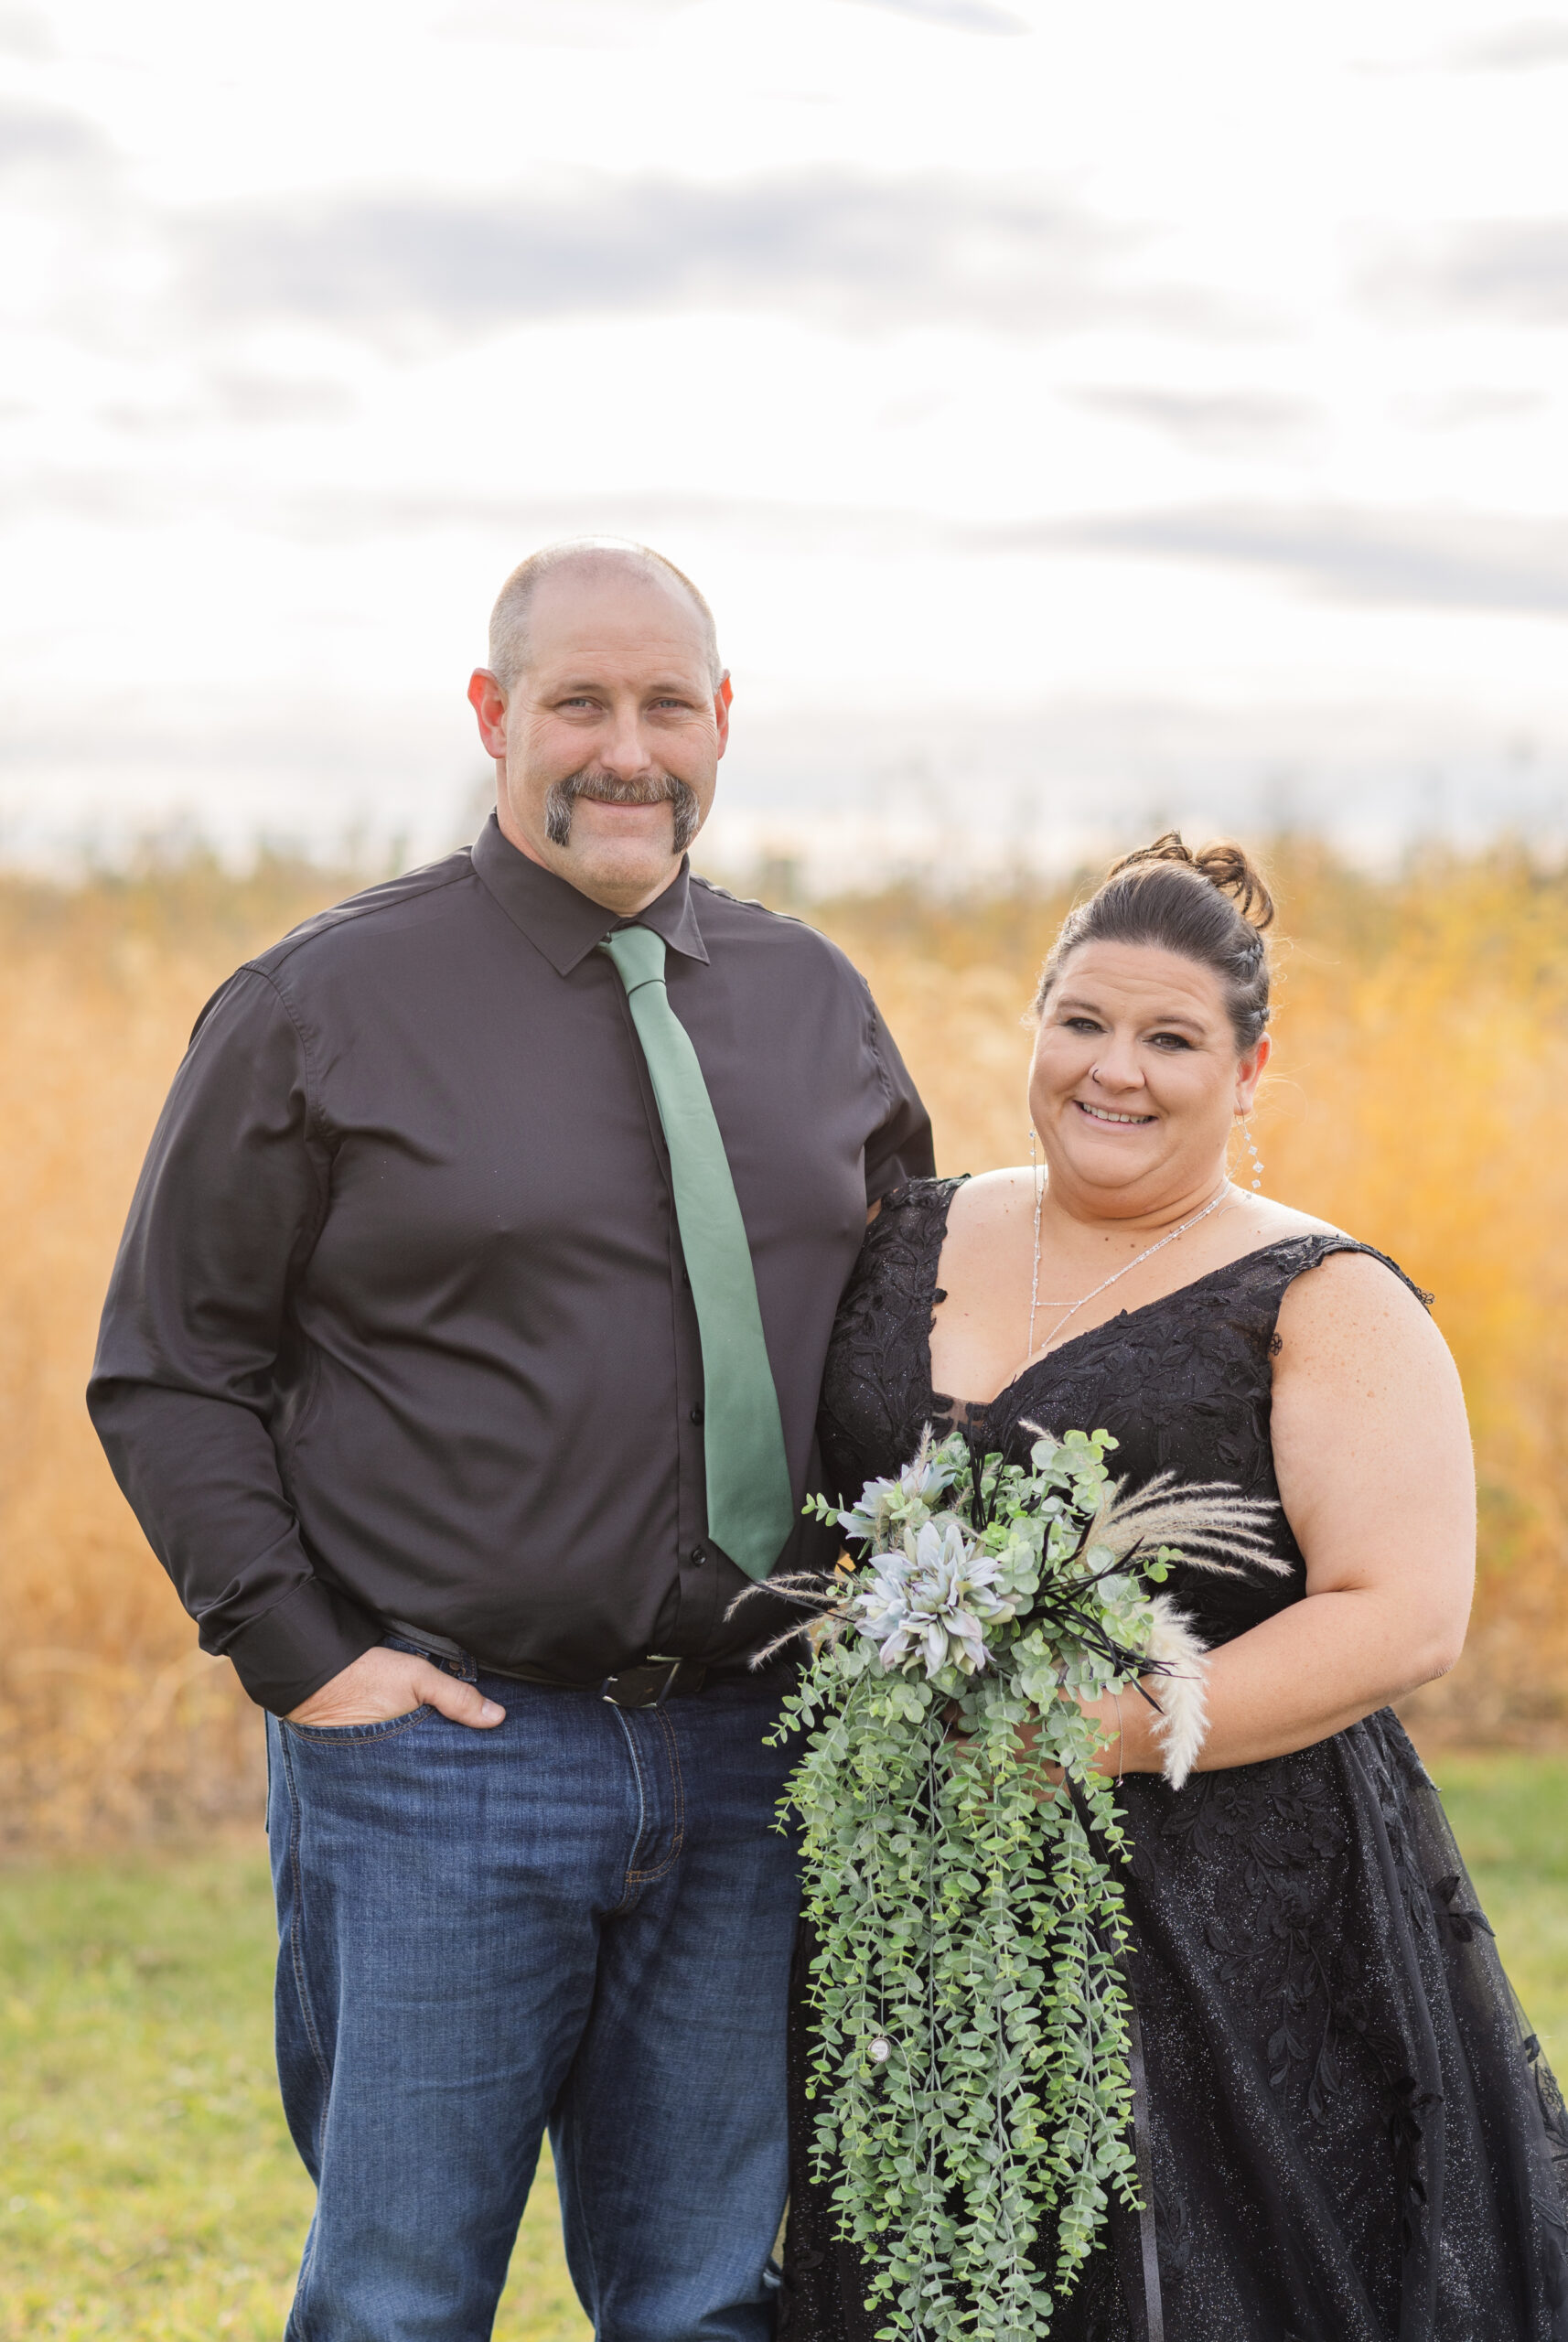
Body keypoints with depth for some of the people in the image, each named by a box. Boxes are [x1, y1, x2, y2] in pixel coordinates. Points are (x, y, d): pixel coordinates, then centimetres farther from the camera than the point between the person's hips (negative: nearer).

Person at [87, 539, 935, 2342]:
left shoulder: (816, 1002, 11)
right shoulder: (321, 1007, -1)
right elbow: (167, 1369, 0)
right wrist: (299, 1653, -9)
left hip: (752, 1762, 4)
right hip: (439, 1749, -3)